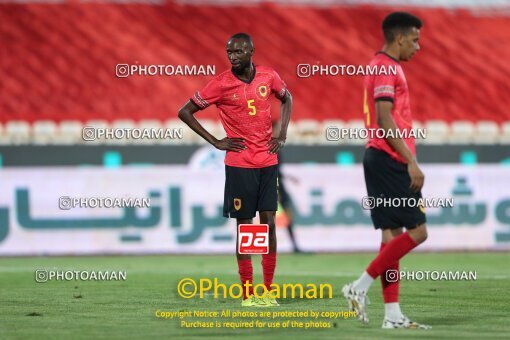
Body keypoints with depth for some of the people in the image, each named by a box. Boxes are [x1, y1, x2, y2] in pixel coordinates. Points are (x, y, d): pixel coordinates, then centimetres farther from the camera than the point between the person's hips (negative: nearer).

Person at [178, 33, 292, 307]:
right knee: (245, 226, -1)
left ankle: (268, 291, 10)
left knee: (268, 223, 3)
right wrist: (215, 142, -5)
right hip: (239, 164, -3)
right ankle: (247, 294, 3)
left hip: (268, 161, 3)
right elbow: (185, 112, -2)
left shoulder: (269, 76, 1)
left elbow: (286, 99, 22)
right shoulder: (221, 84, -8)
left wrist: (282, 134, 9)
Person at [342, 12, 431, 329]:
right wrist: (411, 162, -22)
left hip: (382, 160, 10)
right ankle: (360, 288, -8)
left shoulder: (383, 67, 20)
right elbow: (385, 120, -20)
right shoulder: (387, 68, -11)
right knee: (417, 231, -9)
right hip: (390, 160, -10)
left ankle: (393, 314, 8)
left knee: (392, 234, 8)